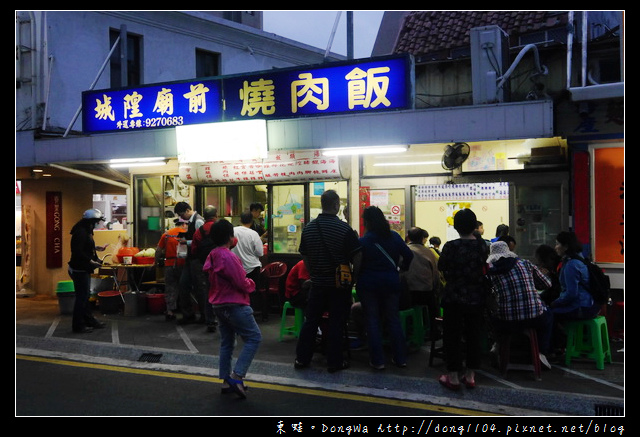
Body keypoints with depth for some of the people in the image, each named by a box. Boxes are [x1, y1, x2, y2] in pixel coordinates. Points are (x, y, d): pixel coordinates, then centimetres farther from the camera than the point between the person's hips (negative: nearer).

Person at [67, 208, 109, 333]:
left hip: (84, 269, 11)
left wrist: (97, 248, 18)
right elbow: (78, 252, -27)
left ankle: (89, 320, 30)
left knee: (85, 295, 18)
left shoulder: (86, 231, 12)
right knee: (82, 297, -3)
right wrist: (91, 261, -26)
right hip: (79, 270, -11)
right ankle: (78, 326, 5)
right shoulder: (80, 232, -20)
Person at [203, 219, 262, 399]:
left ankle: (226, 382, 18)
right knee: (254, 338, -2)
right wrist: (251, 284, 2)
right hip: (235, 305, -9)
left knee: (226, 342, 14)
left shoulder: (212, 257, 7)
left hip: (218, 305, 10)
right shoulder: (229, 257, -21)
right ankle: (236, 377, -9)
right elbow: (242, 284, -21)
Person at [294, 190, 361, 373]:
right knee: (336, 323, 5)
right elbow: (356, 258, -13)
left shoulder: (308, 228, 1)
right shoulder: (344, 228, -14)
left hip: (317, 283, 4)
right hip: (340, 284, -4)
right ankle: (334, 361, 12)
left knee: (311, 320, 13)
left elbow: (304, 256, 10)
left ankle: (302, 358, 18)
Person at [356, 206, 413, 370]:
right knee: (394, 319, 11)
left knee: (372, 321, 4)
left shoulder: (363, 241, -11)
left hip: (368, 285, -3)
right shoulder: (394, 236, 0)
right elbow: (408, 255, 0)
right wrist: (402, 268, 16)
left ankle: (377, 361, 5)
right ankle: (400, 358, 15)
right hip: (391, 282, 3)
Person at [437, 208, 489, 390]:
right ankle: (470, 376, 19)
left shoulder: (451, 246, -16)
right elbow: (483, 266, 10)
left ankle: (453, 376, 10)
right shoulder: (482, 245, -4)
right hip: (476, 297, 4)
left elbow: (441, 266, -4)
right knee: (473, 335, 12)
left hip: (454, 297, -4)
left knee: (452, 336, 6)